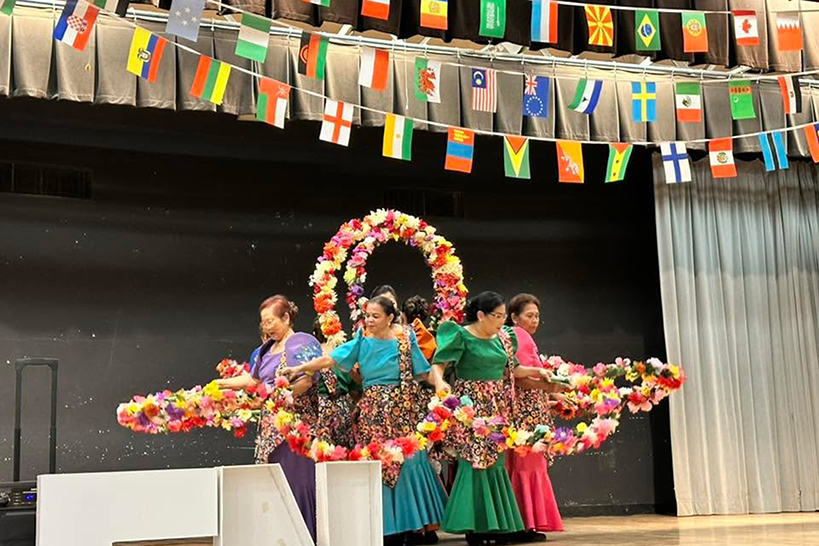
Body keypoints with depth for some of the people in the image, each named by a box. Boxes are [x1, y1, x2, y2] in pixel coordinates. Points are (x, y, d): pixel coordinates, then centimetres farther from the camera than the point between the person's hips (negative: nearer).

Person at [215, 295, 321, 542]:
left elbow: (306, 380, -15)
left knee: (296, 481, -9)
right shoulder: (266, 349, 20)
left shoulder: (304, 343, -4)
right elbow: (253, 379, 24)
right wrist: (222, 384, 16)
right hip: (270, 428, 7)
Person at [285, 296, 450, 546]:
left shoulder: (405, 340, 2)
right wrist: (300, 368, -10)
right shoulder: (362, 342, 4)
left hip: (402, 411, -1)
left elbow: (424, 371, 3)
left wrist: (438, 381, -16)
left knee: (407, 461, 0)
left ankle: (407, 522, 14)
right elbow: (329, 359, -1)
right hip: (373, 411, 1)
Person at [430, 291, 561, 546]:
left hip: (497, 407, 6)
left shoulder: (503, 338, 11)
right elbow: (439, 364, -13)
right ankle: (474, 525, 1)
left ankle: (497, 524, 16)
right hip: (471, 406, -6)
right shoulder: (461, 336, -8)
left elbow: (510, 369, 20)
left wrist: (536, 370, 8)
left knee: (495, 462, 8)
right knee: (474, 462, -7)